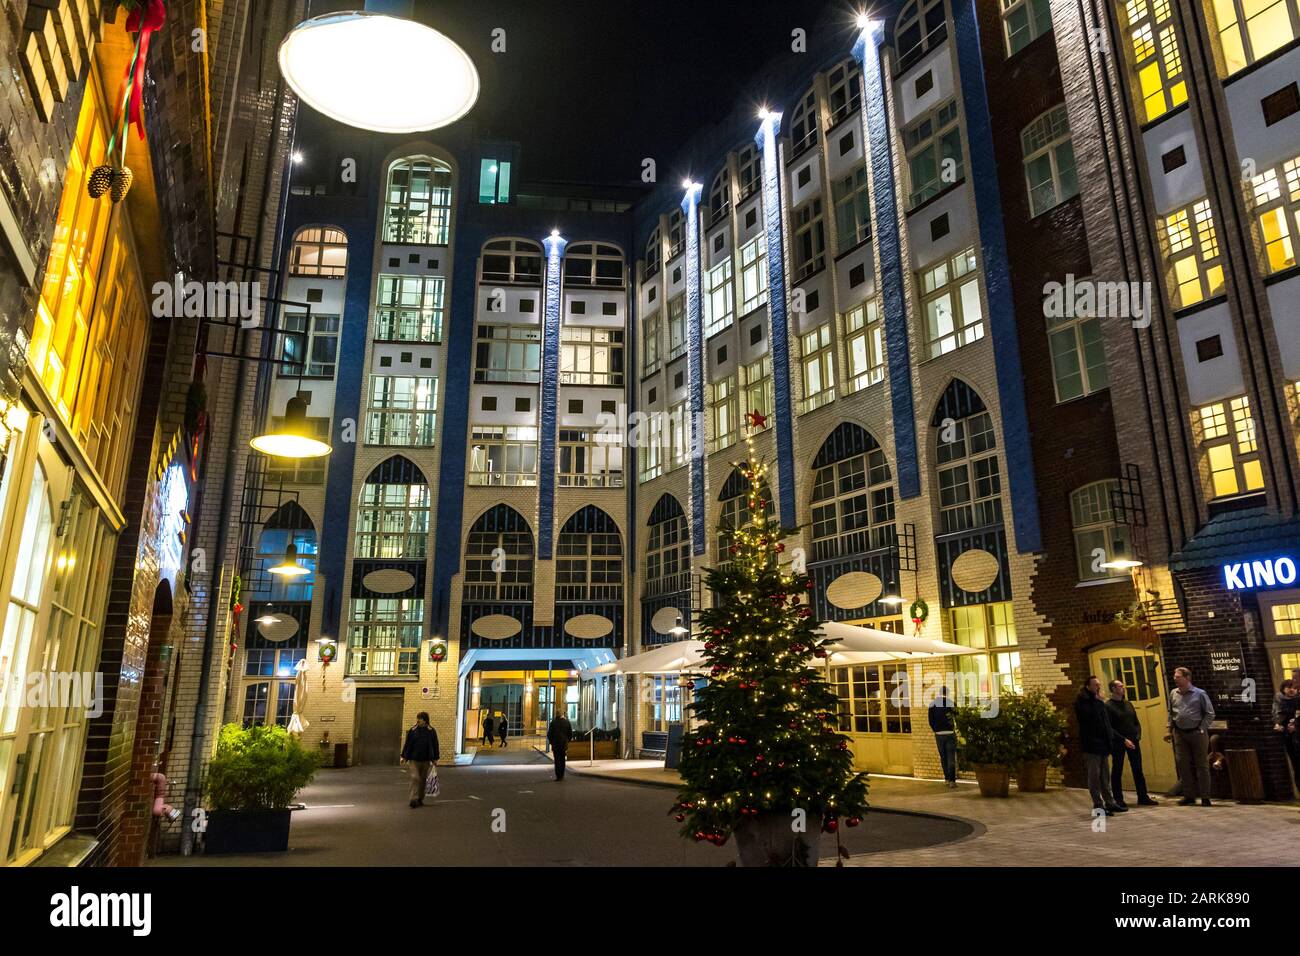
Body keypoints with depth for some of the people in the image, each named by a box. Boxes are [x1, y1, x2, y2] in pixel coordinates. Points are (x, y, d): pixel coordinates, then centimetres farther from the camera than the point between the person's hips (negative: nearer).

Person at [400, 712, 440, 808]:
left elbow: (435, 745, 5)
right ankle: (413, 799, -14)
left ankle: (420, 799, 19)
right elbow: (407, 744, 5)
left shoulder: (431, 731, 1)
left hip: (425, 760, 1)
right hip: (414, 759, -1)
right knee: (415, 778, -12)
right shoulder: (412, 731, 1)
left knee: (423, 779, 8)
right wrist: (403, 756, 3)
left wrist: (435, 758, 4)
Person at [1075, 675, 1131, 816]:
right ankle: (1098, 806, 0)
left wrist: (1122, 740, 24)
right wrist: (1096, 699, -17)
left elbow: (1108, 727, 25)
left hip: (1103, 746, 8)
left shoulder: (1098, 703, 18)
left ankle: (1109, 803, 20)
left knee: (1105, 777, 13)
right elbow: (1090, 715, -26)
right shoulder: (1082, 702, -6)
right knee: (1094, 777, -3)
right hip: (1091, 746, -8)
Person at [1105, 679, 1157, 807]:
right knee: (1117, 771, 3)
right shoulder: (1108, 706, -9)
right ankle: (1118, 799, 9)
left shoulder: (1128, 704, 14)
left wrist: (1138, 735, 1)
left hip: (1133, 741, 6)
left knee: (1138, 770, 9)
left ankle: (1143, 797, 17)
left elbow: (1136, 722, 17)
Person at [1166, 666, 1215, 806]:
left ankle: (1205, 797, 9)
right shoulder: (1173, 694, 6)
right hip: (1180, 734, 4)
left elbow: (1210, 714, -4)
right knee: (1183, 764, 5)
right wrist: (1170, 730, 11)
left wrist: (1201, 729, -9)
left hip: (1196, 733, -4)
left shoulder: (1200, 694, -7)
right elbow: (1171, 713, 15)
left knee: (1202, 765, 2)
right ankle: (1189, 795, 13)